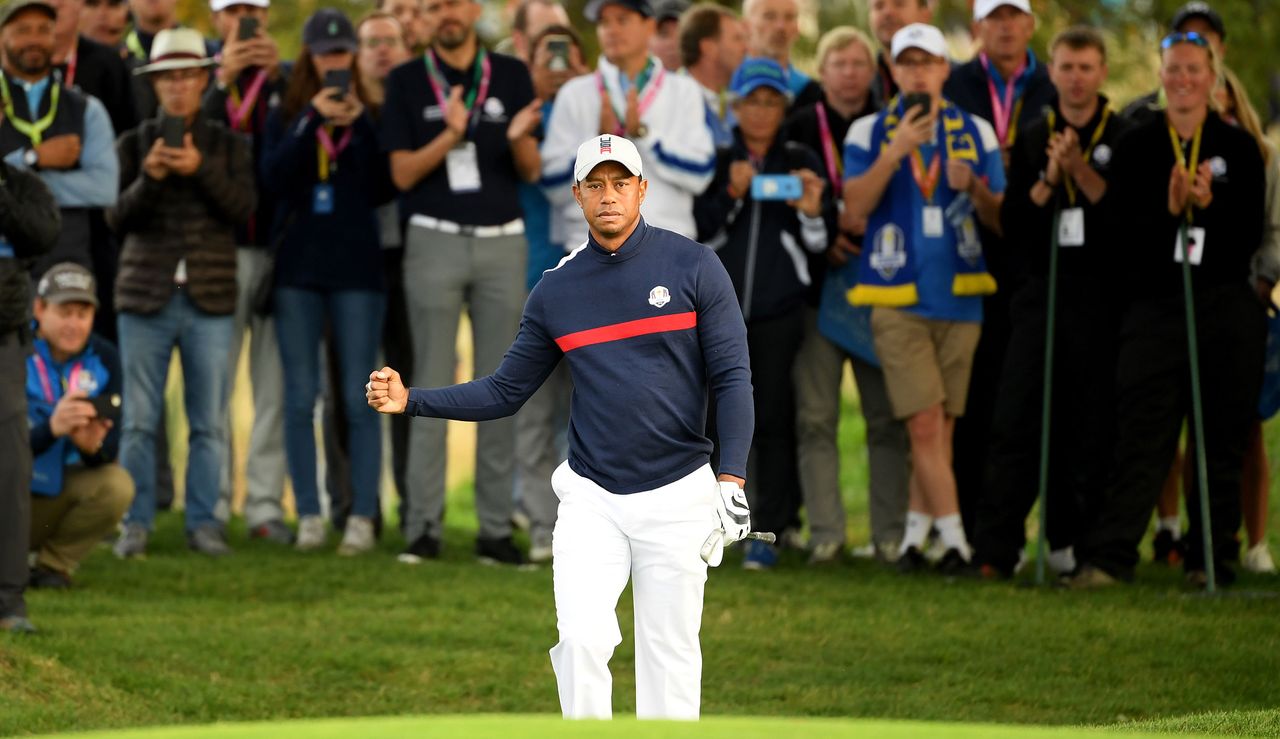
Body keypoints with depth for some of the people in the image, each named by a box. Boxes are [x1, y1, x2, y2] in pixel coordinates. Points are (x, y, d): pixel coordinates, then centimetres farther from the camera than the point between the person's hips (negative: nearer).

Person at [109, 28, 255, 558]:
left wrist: (200, 171, -18)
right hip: (147, 295, 0)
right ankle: (135, 524, 4)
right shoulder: (133, 145, 8)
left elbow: (243, 206, -4)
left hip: (210, 299, 0)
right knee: (139, 420, -1)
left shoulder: (228, 146, 9)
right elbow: (116, 218, 1)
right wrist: (149, 179, -17)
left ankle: (203, 523, 7)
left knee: (209, 423, 0)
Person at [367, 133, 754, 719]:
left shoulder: (693, 267, -2)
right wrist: (410, 401, -3)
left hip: (676, 497, -2)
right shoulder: (556, 291, 6)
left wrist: (732, 480, -14)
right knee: (581, 639, -14)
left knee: (670, 656, 1)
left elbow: (731, 378, -4)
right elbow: (505, 391, 10)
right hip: (591, 500, 2)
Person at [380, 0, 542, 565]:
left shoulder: (511, 76, 7)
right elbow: (403, 174, -4)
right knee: (433, 386, -2)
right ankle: (424, 526, -1)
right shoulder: (408, 81, 3)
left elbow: (532, 171, 5)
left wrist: (518, 138, -17)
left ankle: (496, 528, 6)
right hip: (435, 239, -2)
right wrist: (450, 136, -20)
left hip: (502, 241, 2)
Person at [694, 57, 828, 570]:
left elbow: (820, 246, 7)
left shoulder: (802, 162, 8)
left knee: (772, 418, -4)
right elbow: (699, 232, -2)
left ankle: (768, 532, -1)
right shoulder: (715, 160, 8)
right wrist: (730, 195, -15)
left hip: (779, 310, -1)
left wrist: (812, 212, -13)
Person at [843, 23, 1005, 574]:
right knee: (925, 424, -10)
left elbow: (1000, 219, 7)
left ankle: (916, 531, 14)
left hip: (960, 297, 2)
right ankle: (954, 538, -10)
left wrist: (975, 188, -14)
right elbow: (855, 208, -9)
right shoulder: (869, 132, 4)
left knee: (942, 426, 4)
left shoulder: (976, 133, 9)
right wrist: (896, 151, -17)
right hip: (898, 300, -2)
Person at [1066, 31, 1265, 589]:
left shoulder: (1238, 147, 8)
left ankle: (1212, 558, 9)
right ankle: (1107, 558, -13)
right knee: (1141, 438, -9)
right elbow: (1125, 230, 0)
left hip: (1227, 308, 1)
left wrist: (1210, 205, -13)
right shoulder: (1136, 148, 7)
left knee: (1223, 440, 2)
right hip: (1156, 307, -1)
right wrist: (1169, 209, -16)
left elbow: (1251, 235, 4)